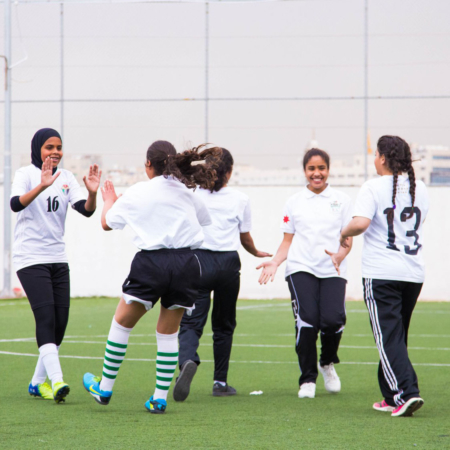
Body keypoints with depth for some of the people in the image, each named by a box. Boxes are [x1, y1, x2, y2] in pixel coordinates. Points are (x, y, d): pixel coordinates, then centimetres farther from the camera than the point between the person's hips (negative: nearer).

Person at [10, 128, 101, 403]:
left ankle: (39, 382, 16)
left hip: (58, 258, 6)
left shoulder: (66, 178, 9)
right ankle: (56, 380, -26)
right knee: (46, 316, -18)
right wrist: (42, 186, -39)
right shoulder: (26, 174, -6)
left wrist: (92, 193, -23)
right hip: (30, 258, -6)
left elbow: (86, 210, -2)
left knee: (60, 322, 3)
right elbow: (16, 204, -25)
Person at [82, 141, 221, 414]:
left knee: (122, 323, 13)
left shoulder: (137, 193, 4)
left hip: (152, 262, -3)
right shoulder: (187, 192, 12)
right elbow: (205, 219, 30)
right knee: (169, 332, 12)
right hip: (186, 263, 3)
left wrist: (109, 200, 34)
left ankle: (105, 389, 19)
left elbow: (107, 223, 15)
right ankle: (160, 399, 9)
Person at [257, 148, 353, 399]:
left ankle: (328, 363, 14)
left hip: (333, 271, 0)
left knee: (333, 320, -18)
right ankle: (308, 379, -5)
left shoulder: (342, 200, 11)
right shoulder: (294, 202, 15)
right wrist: (275, 263, -1)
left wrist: (340, 255, -15)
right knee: (307, 319, -19)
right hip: (301, 269, 0)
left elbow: (348, 239, 7)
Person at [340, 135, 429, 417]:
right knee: (397, 335, 16)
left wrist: (345, 234, -3)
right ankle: (392, 397, 20)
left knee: (389, 336, -5)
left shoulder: (374, 188, -9)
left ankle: (406, 392, -19)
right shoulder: (419, 189, 9)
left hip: (381, 274, -6)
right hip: (414, 272, 6)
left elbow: (361, 222, -22)